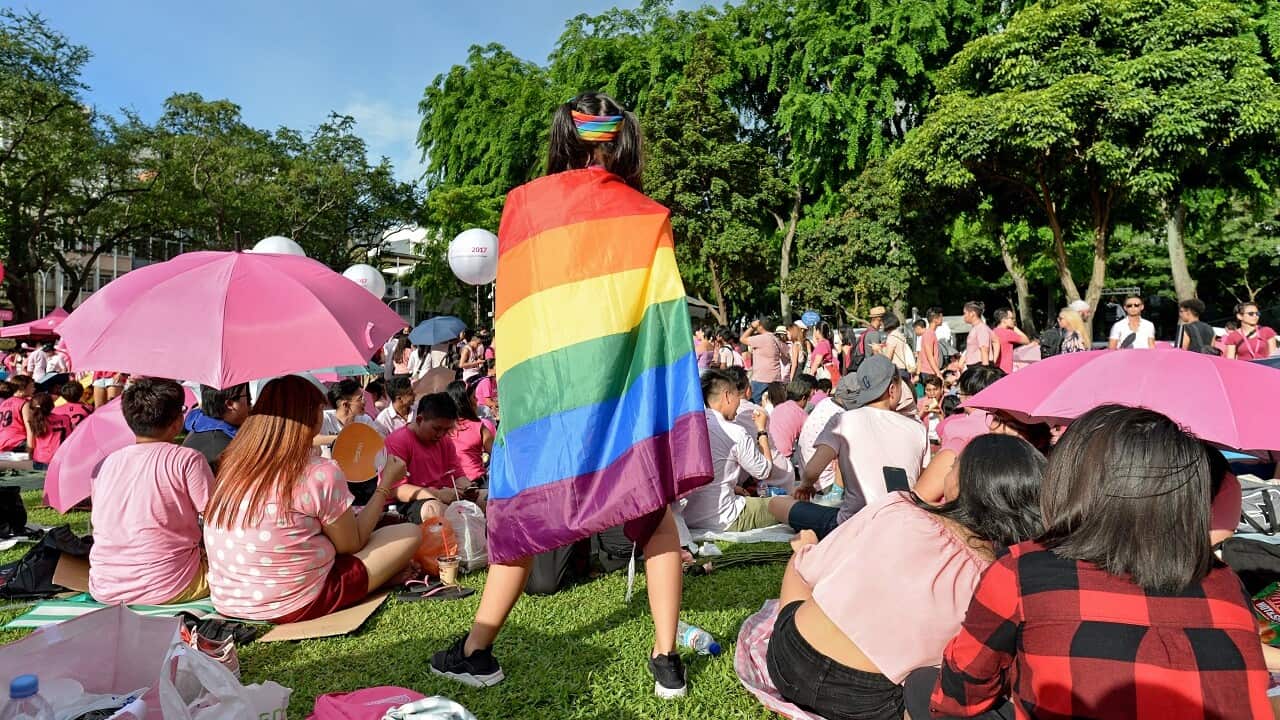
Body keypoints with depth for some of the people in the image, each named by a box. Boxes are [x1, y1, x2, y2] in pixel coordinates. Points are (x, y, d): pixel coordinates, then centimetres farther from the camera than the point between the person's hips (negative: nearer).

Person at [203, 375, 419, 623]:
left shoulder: (233, 464, 2)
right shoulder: (321, 474, -18)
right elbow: (352, 544, -3)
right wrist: (386, 484, 5)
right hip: (293, 608, -7)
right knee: (410, 533, 3)